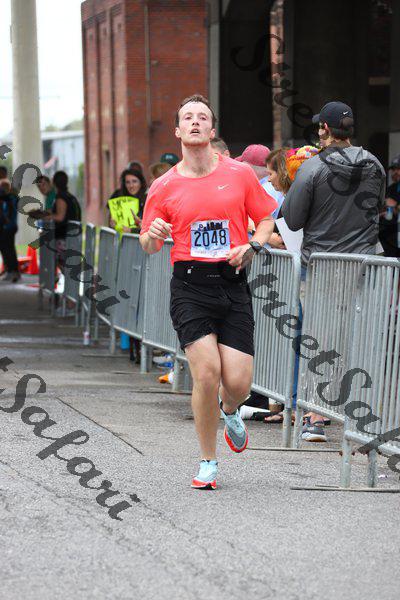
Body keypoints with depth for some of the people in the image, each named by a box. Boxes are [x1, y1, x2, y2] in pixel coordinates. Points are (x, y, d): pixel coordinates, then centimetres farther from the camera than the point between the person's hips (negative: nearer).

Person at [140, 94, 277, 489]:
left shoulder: (239, 174, 5)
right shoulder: (164, 186, 5)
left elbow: (266, 219, 13)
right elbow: (149, 246, 11)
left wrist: (252, 246, -7)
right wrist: (152, 234, -12)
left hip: (233, 284, 1)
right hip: (190, 286, -1)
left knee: (237, 382, -7)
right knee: (206, 372, -14)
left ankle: (229, 412, 34)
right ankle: (208, 463, 4)